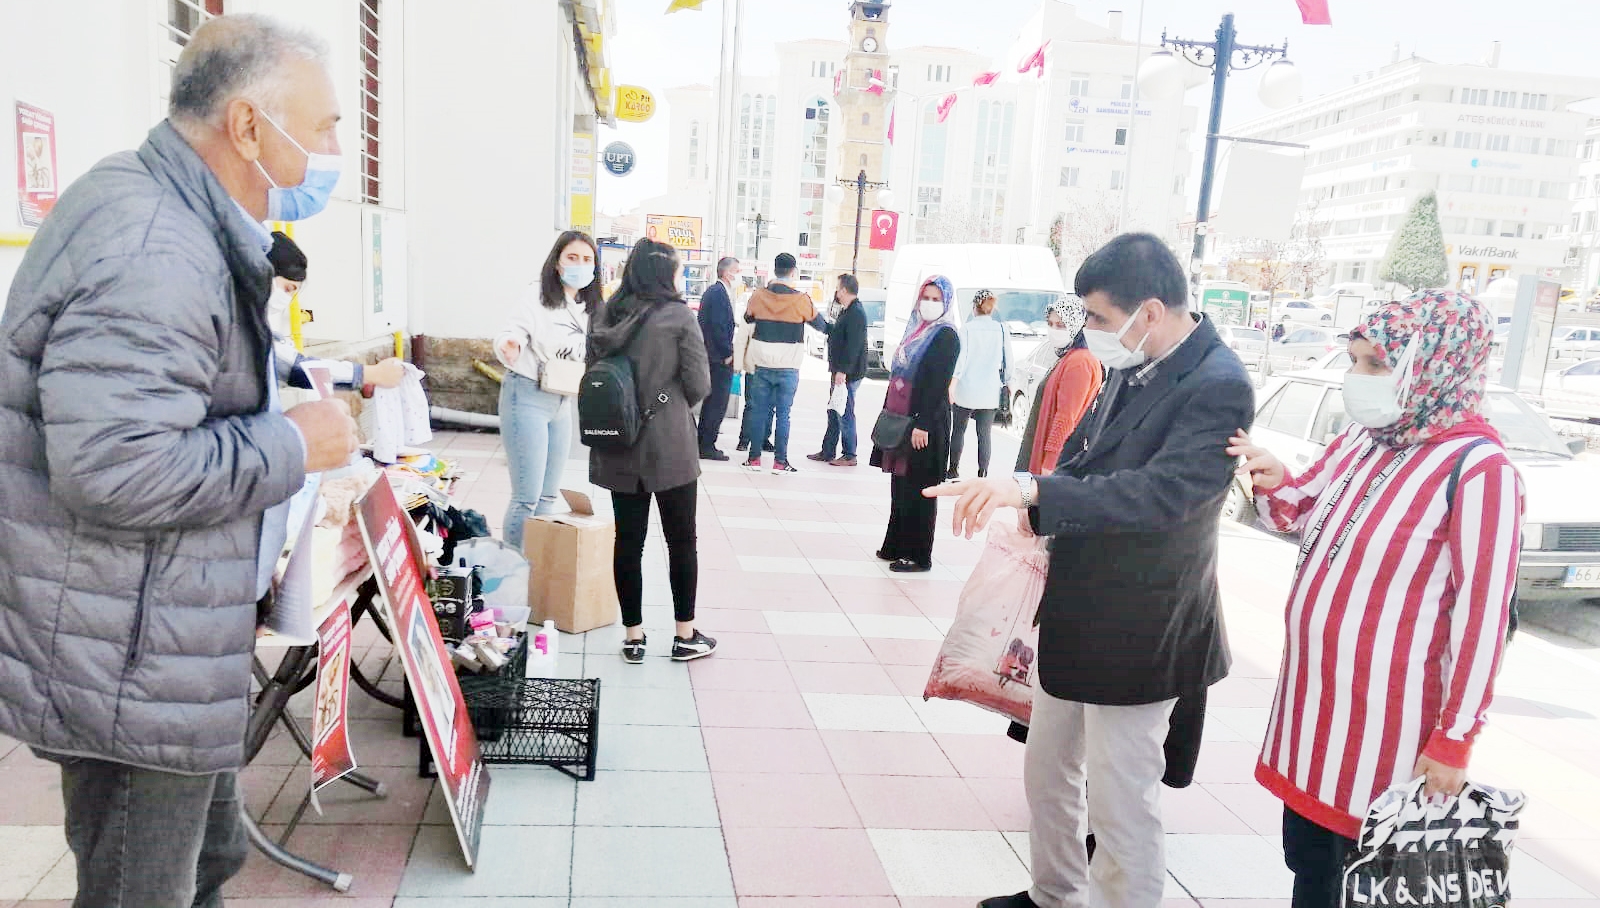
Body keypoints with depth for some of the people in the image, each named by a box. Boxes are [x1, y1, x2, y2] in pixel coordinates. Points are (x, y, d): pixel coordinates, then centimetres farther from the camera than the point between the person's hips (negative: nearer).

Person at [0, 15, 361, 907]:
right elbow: (114, 469, -33)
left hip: (176, 649, 11)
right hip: (132, 670, -11)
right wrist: (293, 447, -21)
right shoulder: (154, 257, -25)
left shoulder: (185, 229, 11)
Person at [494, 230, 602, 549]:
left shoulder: (591, 307, 9)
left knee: (550, 495, 14)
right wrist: (508, 347, -35)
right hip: (528, 398, -7)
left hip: (564, 403, 7)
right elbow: (514, 335, -15)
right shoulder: (537, 295, -9)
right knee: (527, 496, -8)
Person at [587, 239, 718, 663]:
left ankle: (633, 636, 16)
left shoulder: (607, 314, 3)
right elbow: (699, 385, -9)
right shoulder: (679, 317, -10)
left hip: (618, 445, 4)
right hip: (668, 445, -4)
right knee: (681, 540, 9)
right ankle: (686, 636, 17)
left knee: (628, 540, 9)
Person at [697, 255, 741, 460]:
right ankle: (707, 447, -1)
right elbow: (718, 326, -21)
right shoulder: (719, 293, -16)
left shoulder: (711, 291, 15)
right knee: (717, 404, -5)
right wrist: (728, 354, -14)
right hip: (719, 359, -10)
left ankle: (703, 444, 22)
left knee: (711, 403, 16)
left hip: (711, 356, 10)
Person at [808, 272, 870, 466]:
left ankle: (849, 456, 3)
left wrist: (843, 370, -25)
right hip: (840, 372, 10)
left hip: (848, 374, -10)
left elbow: (853, 345, -23)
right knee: (834, 413, 14)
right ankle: (827, 452, 22)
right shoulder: (846, 311, 16)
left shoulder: (856, 314, -16)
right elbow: (834, 332, 29)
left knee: (845, 414, -5)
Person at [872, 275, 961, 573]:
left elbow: (939, 384, -16)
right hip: (901, 420, 8)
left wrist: (923, 425, -21)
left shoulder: (947, 336, -9)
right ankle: (896, 546, 23)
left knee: (918, 491, -1)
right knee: (900, 488, 13)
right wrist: (887, 412, 16)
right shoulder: (917, 329, 15)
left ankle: (918, 556, 7)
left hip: (924, 423, -8)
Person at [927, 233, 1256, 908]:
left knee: (1121, 801, 5)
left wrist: (1032, 490, -43)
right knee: (1048, 773, 23)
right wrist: (1028, 503, -6)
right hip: (1076, 614, 9)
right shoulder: (1132, 368, 2)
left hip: (1137, 631, -9)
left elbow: (1162, 491, -34)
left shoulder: (1217, 386, -22)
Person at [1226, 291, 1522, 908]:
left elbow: (1483, 612, -17)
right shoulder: (1359, 442, 4)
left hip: (1383, 711, -7)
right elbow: (1301, 513, 20)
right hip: (1312, 686, 7)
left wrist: (1454, 738, -14)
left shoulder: (1477, 468, -18)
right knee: (1305, 855, 20)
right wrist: (1274, 480, -4)